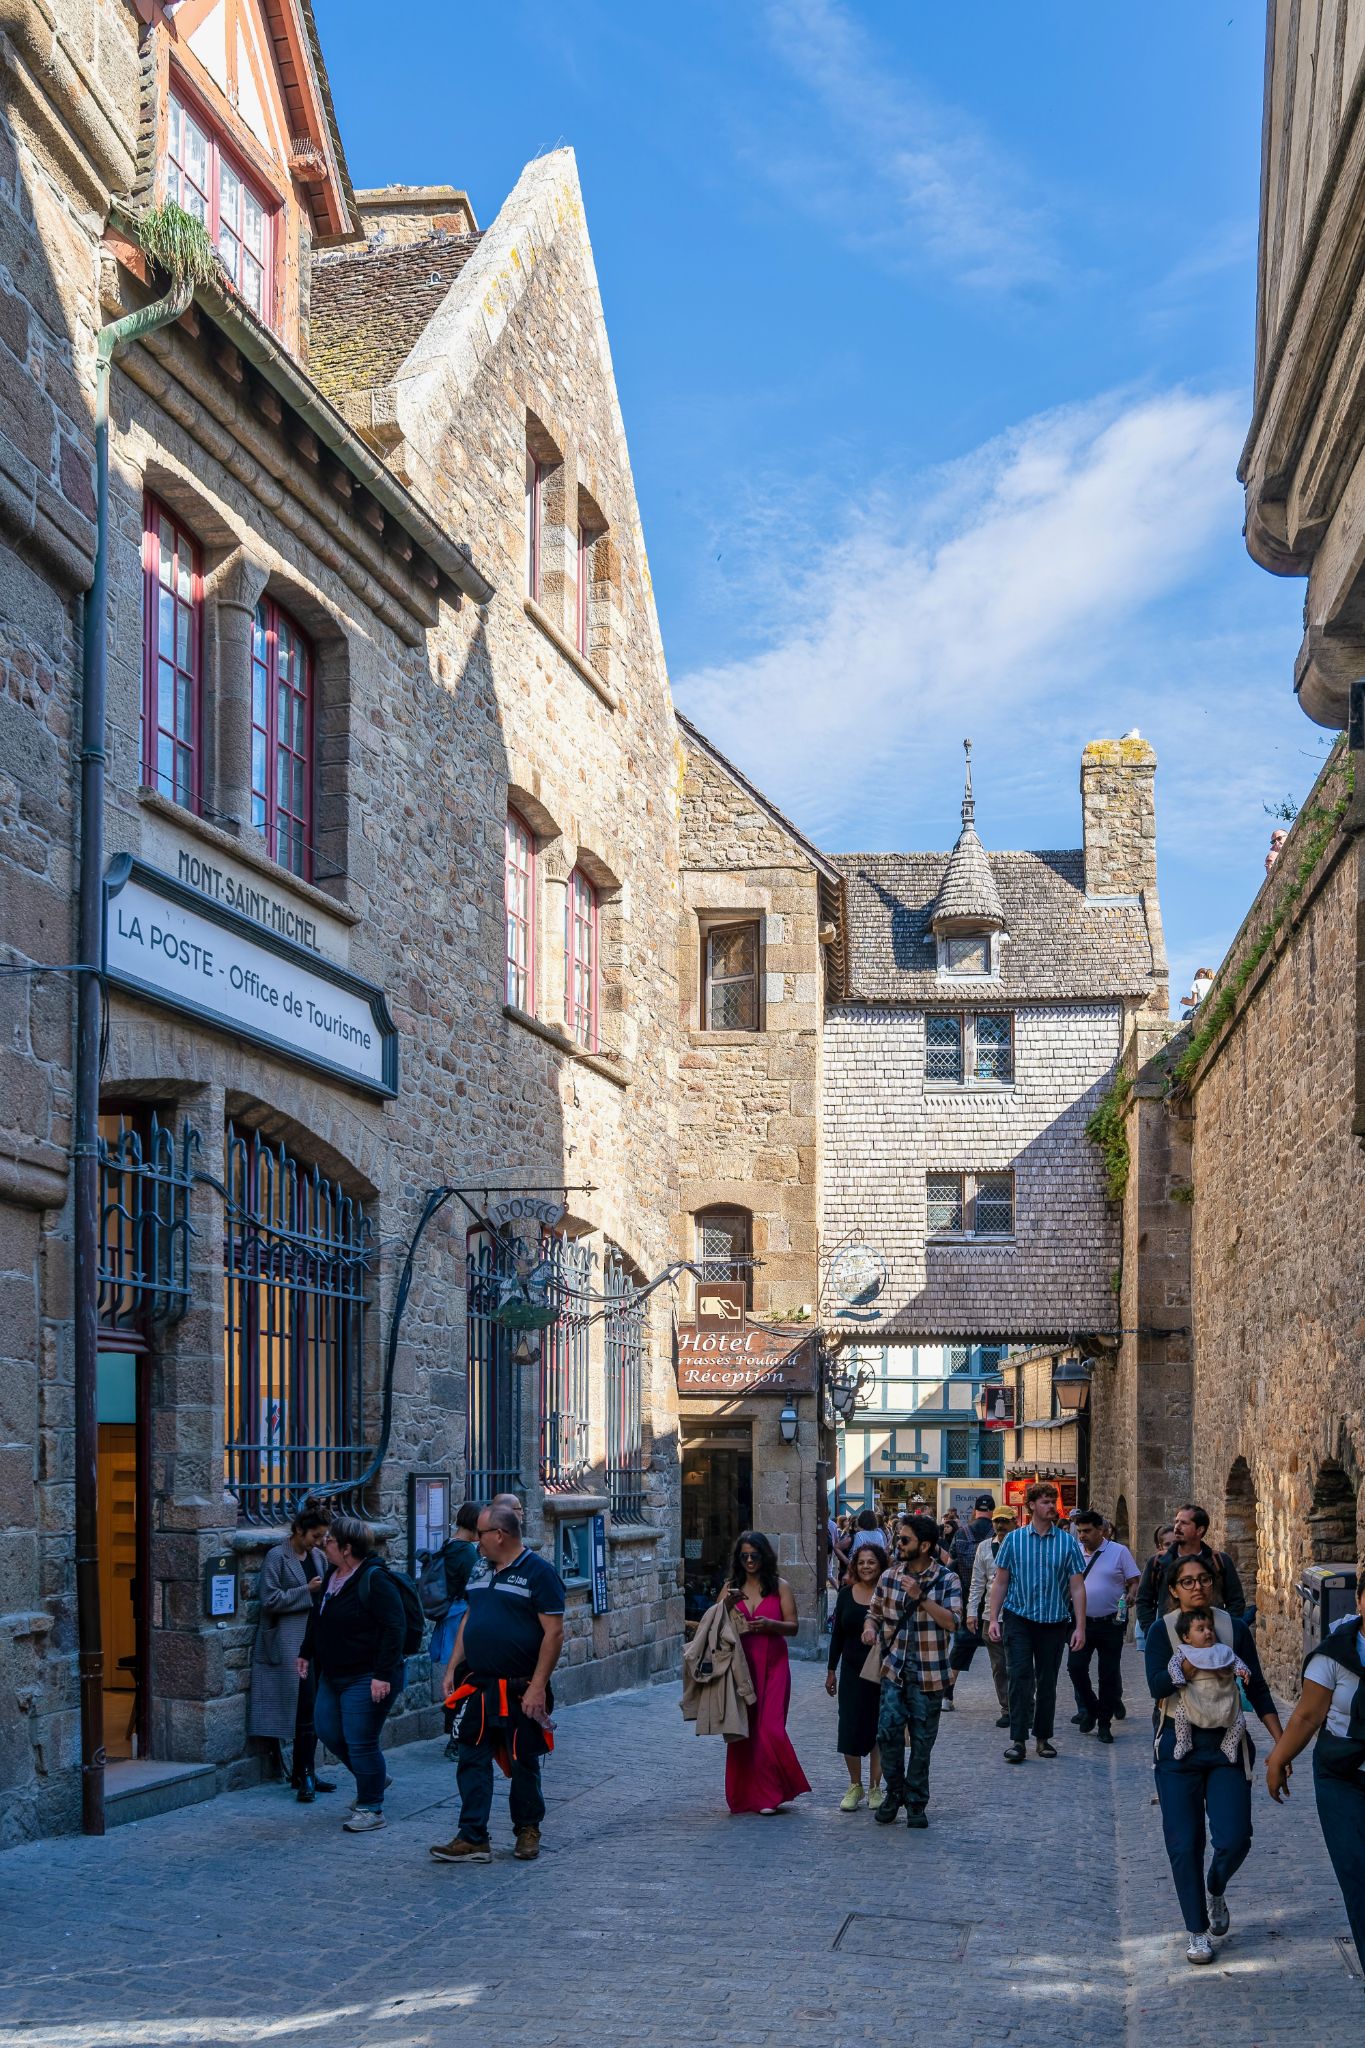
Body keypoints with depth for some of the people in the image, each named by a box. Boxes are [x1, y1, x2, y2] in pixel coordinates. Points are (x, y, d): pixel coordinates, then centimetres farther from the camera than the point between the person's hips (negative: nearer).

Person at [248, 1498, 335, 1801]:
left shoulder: (318, 1557, 14)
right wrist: (307, 1591, -15)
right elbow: (269, 1599, -11)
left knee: (313, 1710, 8)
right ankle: (304, 1776, -8)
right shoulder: (277, 1557, -7)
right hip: (291, 1643, -7)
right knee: (306, 1709, -13)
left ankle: (304, 1773, 16)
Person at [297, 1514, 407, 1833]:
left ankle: (371, 1809, 9)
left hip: (366, 1678, -10)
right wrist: (306, 1653, 23)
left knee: (360, 1743, -5)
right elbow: (318, 1618, 23)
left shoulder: (374, 1580, -20)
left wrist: (383, 1675, -25)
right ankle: (375, 1778, 35)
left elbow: (392, 1628, -23)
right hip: (333, 1675, 10)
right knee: (329, 1733, 15)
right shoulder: (332, 1576, 8)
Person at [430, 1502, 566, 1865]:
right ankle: (472, 1839, 3)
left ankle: (527, 1832, 23)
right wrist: (451, 1668, 13)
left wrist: (537, 1686, -17)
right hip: (478, 1687, 6)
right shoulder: (481, 1572, 13)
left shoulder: (538, 1573, -10)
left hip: (520, 1691, -6)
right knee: (472, 1762, 1)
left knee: (523, 1765, 7)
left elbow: (554, 1633, -13)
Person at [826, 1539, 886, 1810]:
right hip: (852, 1671, 2)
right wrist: (832, 1670, 8)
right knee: (850, 1730, -1)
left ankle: (874, 1787, 17)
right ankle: (855, 1786, 14)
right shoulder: (846, 1594, 4)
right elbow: (837, 1633, 9)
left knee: (879, 1730, 5)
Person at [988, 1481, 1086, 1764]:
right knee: (1020, 1676, -10)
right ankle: (1018, 1740, -8)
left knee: (1047, 1681, 9)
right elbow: (1000, 1582, 3)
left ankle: (1043, 1737, 21)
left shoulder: (1068, 1543, 1)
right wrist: (994, 1619, -3)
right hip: (1019, 1618, -1)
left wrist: (1080, 1626, -4)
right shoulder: (1014, 1539, 1)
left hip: (1054, 1621, 1)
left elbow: (1077, 1588, 1)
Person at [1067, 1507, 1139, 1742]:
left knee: (1109, 1674, 2)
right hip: (1082, 1622, 3)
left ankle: (1104, 1723, 14)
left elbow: (1134, 1582, 0)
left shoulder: (1119, 1552, -3)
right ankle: (1090, 1709, 14)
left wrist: (1128, 1598, -20)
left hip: (1111, 1624, -3)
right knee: (1075, 1666, -7)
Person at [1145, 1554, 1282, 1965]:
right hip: (1178, 1745, -1)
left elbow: (1257, 1689, 6)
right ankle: (1196, 1930, 15)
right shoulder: (1162, 1631, -4)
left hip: (1227, 1744, 1)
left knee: (1234, 1839, -7)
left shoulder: (1235, 1628, 1)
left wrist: (1280, 1741, 0)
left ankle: (1215, 1891, 27)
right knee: (1184, 1843, -2)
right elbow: (1158, 1685, -18)